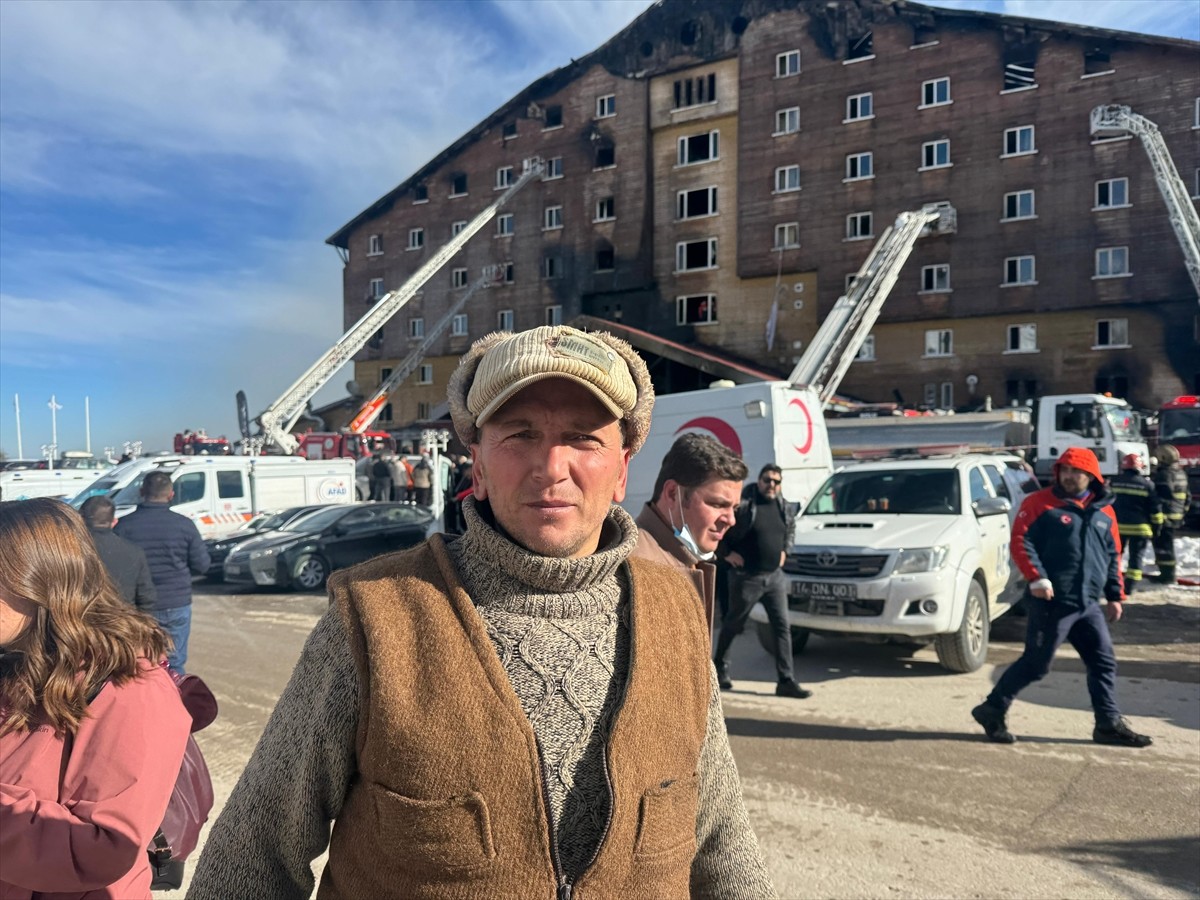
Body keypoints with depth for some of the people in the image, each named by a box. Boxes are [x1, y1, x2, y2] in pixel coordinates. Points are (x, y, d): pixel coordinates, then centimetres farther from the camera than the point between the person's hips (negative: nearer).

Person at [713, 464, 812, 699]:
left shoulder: (784, 508, 6)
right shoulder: (743, 505, -16)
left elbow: (790, 528, 27)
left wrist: (784, 551, 15)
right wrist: (726, 553, -12)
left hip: (775, 576, 6)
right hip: (746, 576, -5)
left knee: (782, 627, 1)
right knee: (733, 624, 11)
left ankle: (786, 681, 5)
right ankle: (719, 665, 33)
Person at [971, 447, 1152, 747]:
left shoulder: (1104, 511, 13)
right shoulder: (1040, 503, -6)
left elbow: (1113, 557, 19)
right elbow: (1020, 542, -12)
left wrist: (1115, 595, 15)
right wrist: (1036, 577, -23)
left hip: (1088, 604, 6)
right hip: (1051, 602, -6)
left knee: (1104, 662, 9)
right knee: (1036, 663, -2)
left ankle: (1109, 724, 20)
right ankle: (992, 710, 9)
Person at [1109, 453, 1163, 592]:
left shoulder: (1114, 482, 2)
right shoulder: (1147, 484, -4)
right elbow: (1155, 508, -2)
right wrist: (1157, 526, 7)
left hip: (1117, 526, 2)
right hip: (1139, 527, -2)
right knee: (1136, 556, 4)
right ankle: (1130, 585, 1)